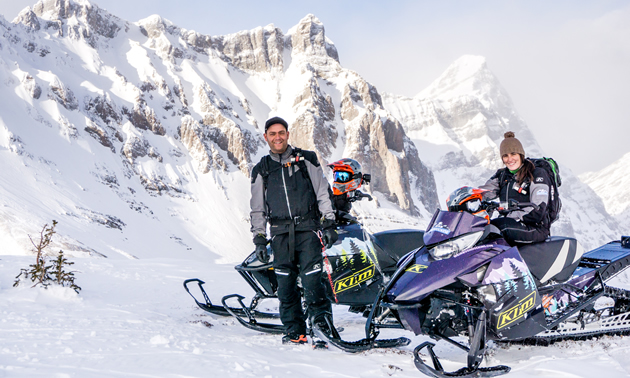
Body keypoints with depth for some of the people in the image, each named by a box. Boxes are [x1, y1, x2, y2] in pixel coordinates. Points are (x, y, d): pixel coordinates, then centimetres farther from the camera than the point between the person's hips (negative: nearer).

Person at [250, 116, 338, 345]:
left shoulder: (307, 160, 9)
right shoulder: (261, 171, 15)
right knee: (285, 284, 1)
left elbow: (323, 194, 9)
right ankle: (295, 331, 9)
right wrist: (259, 238, 9)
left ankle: (322, 322, -1)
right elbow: (257, 208, 17)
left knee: (311, 279, -13)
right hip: (280, 233, 3)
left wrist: (329, 224, 1)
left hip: (308, 228, -2)